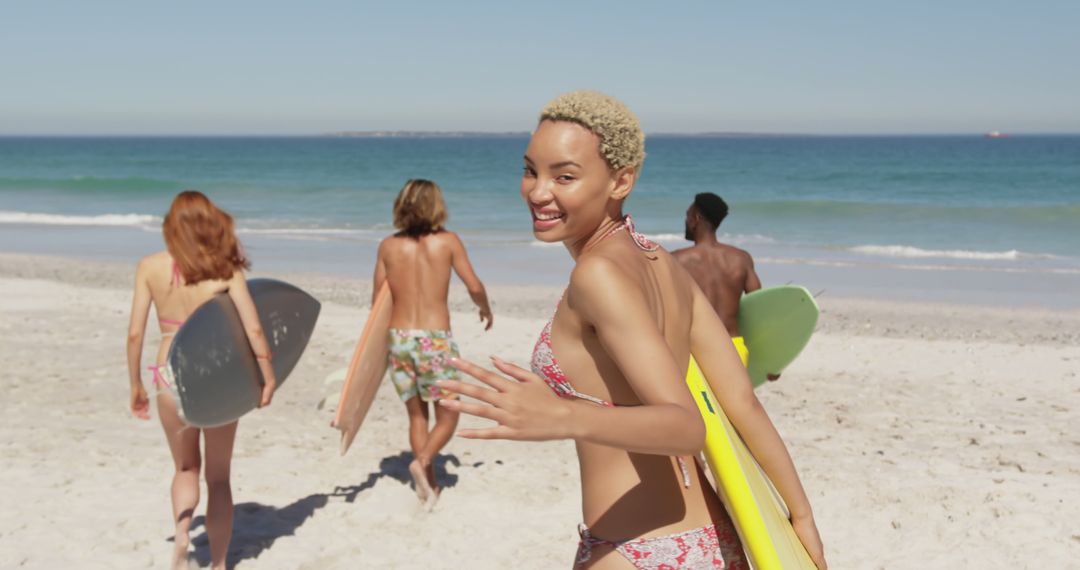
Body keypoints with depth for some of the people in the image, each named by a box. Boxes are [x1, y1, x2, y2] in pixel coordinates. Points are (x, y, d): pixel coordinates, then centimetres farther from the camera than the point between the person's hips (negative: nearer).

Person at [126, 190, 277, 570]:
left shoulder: (151, 266, -3)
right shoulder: (225, 268, -6)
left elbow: (135, 334, -3)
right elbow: (253, 328, -11)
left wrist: (136, 386, 8)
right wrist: (268, 376, -1)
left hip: (170, 377, 1)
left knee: (186, 468, 23)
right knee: (218, 476, 17)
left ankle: (181, 537, 0)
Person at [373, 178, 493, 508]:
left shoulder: (388, 246, 4)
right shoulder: (447, 241, -1)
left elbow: (378, 301, 7)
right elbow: (475, 287, -2)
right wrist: (485, 309, 20)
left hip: (398, 337, 3)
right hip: (435, 338, -3)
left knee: (417, 416, 16)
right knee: (447, 416, 11)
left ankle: (429, 485, 17)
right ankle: (422, 461, -12)